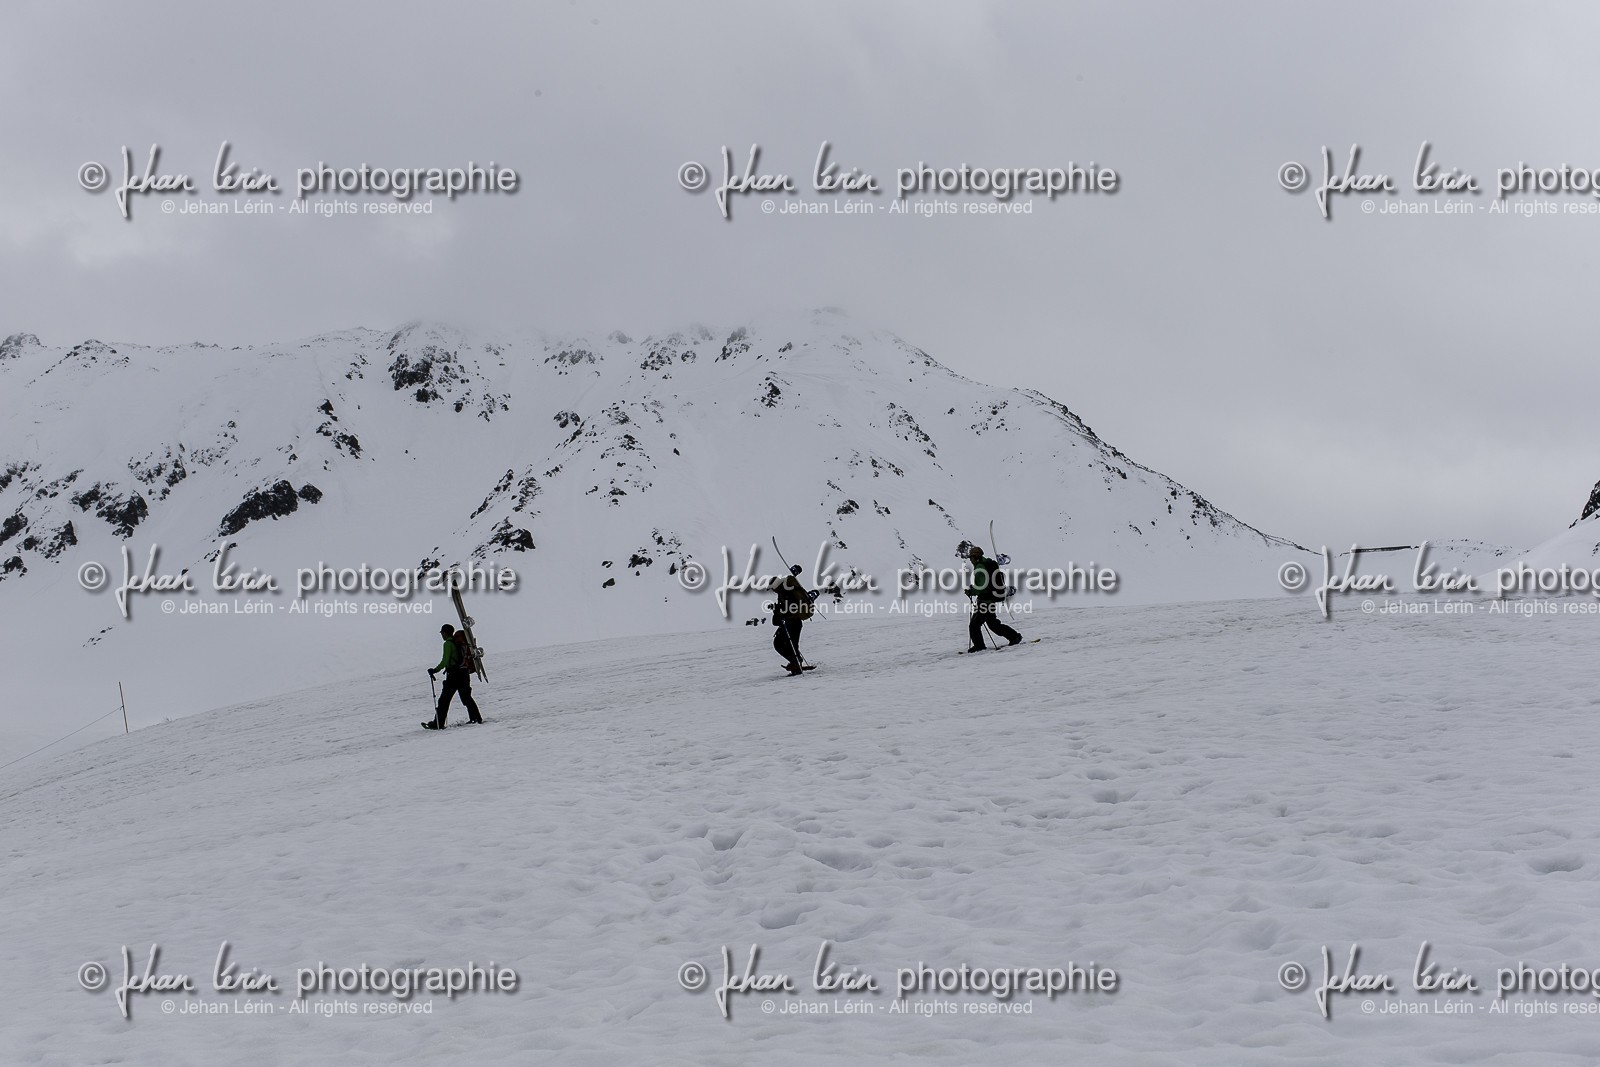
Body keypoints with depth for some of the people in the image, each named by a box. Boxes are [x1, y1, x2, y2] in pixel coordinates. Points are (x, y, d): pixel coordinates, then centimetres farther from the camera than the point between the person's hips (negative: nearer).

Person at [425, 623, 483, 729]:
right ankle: (476, 718, 20)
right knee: (466, 697, 20)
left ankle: (438, 723, -7)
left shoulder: (448, 644, -10)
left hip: (453, 675, -7)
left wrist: (435, 670, -11)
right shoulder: (463, 643, 12)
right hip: (465, 674, 7)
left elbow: (445, 661, -17)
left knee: (444, 700, -4)